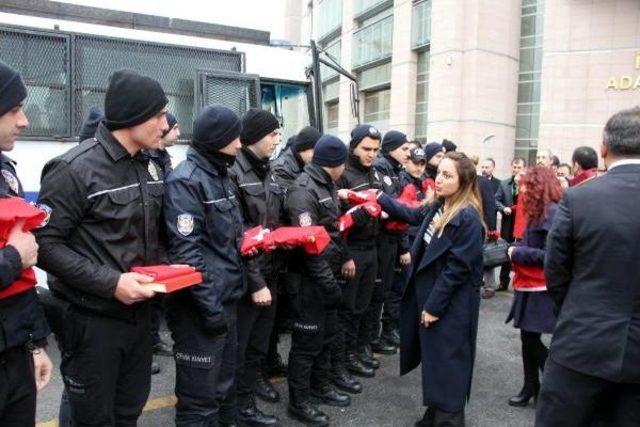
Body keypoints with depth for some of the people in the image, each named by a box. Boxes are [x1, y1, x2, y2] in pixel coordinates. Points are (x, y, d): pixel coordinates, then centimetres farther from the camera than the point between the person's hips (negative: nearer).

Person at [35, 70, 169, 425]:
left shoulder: (145, 167, 8)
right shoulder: (75, 169, -17)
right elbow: (45, 244, -19)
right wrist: (110, 283, -24)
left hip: (138, 312, 7)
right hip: (94, 318, -7)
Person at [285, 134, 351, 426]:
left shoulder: (327, 186, 12)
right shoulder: (303, 190, -19)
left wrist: (343, 258, 12)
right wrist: (329, 282, -23)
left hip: (327, 275, 9)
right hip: (309, 279, -9)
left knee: (326, 334, 20)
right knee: (307, 341, 3)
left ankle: (320, 386, 37)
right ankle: (298, 402, 19)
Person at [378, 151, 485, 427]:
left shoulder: (468, 218, -20)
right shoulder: (438, 208, 5)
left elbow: (456, 268, -21)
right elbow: (412, 215, 25)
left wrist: (434, 306, -18)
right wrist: (381, 199, 18)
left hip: (450, 305, -8)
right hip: (428, 294, 8)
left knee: (446, 363, 3)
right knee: (433, 359, 19)